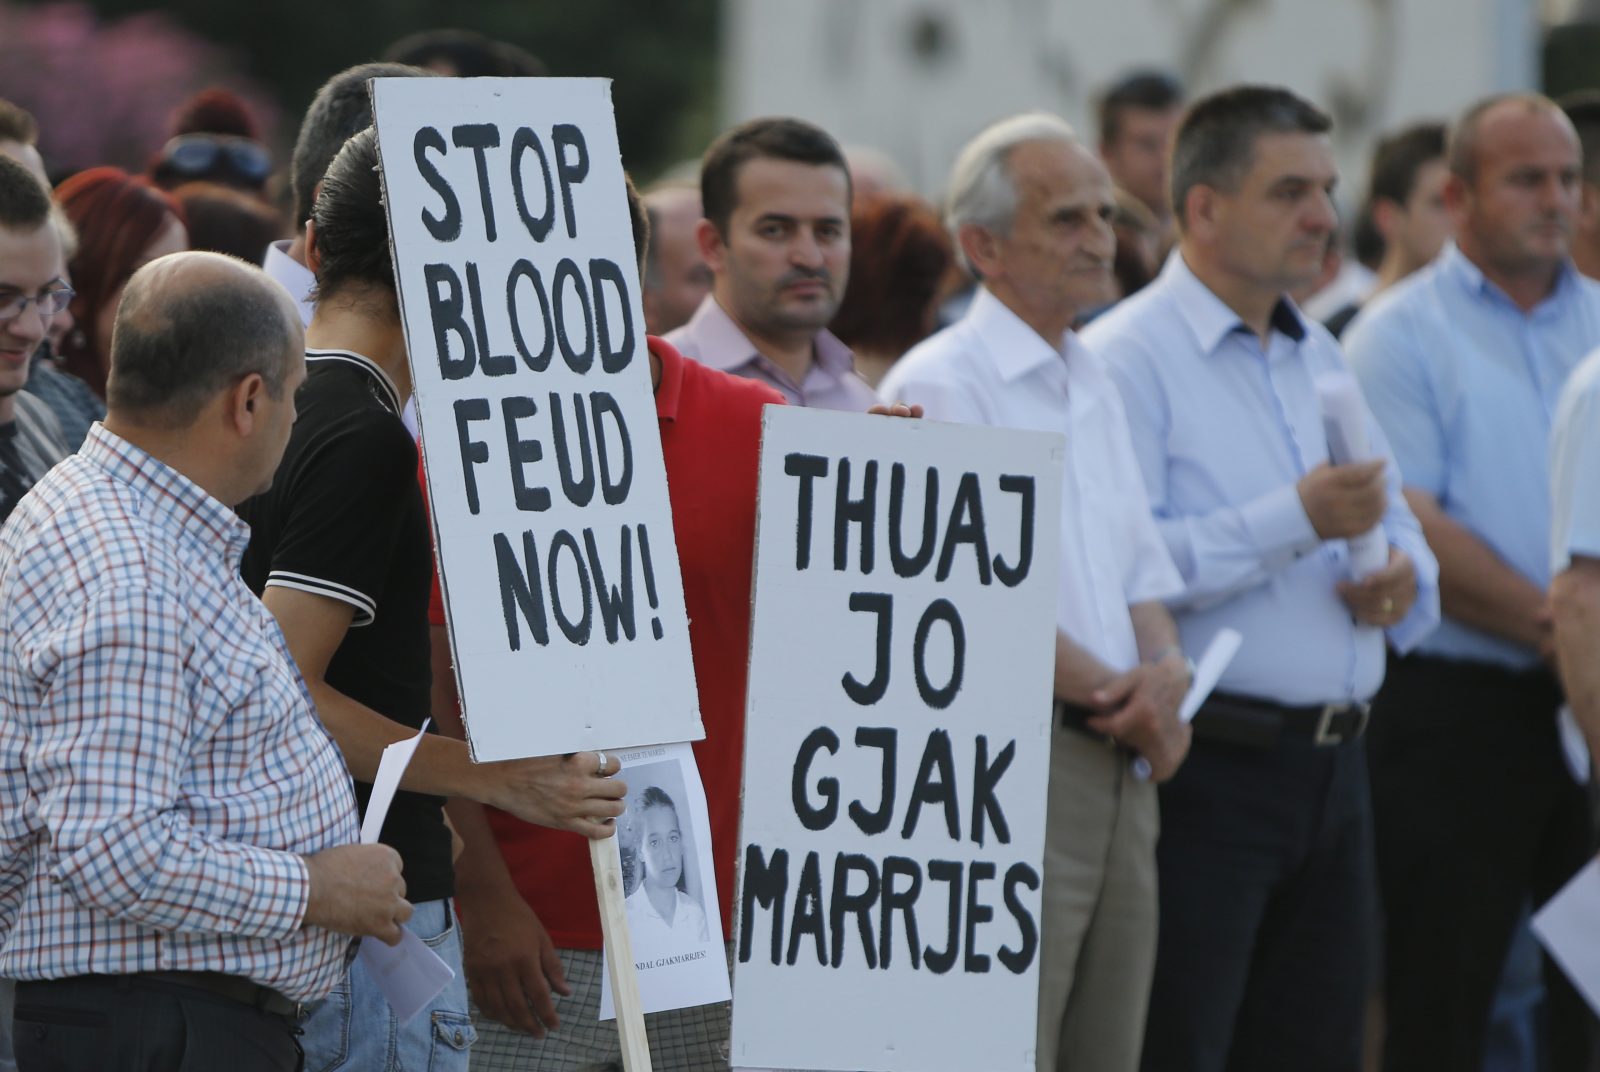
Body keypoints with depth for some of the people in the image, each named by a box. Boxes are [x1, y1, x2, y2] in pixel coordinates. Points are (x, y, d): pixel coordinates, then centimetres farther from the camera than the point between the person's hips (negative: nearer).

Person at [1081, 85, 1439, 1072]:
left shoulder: (1323, 358, 19)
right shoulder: (1130, 356, -8)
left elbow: (1399, 523, 24)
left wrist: (1403, 581, 0)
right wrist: (1298, 521, -21)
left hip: (1332, 764, 8)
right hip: (1208, 762, -8)